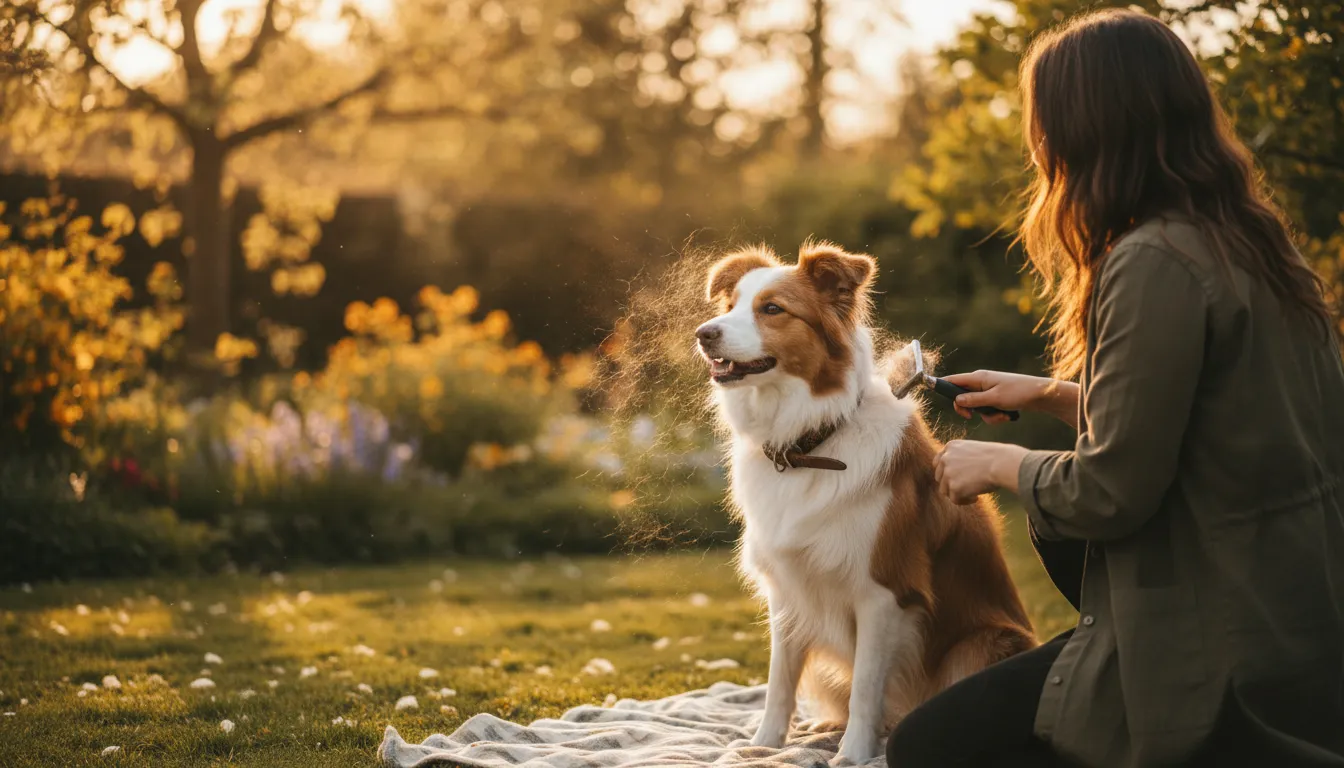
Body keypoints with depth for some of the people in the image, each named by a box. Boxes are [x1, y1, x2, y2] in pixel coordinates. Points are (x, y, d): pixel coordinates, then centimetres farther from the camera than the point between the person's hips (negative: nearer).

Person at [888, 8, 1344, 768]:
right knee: (1058, 526, 31)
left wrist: (999, 463, -1)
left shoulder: (1156, 265, -21)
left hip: (1231, 649, -10)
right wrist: (1051, 394, 21)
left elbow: (1111, 493, -19)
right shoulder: (1249, 240, 8)